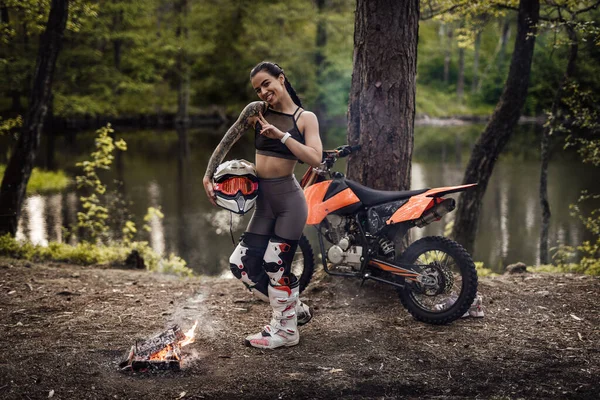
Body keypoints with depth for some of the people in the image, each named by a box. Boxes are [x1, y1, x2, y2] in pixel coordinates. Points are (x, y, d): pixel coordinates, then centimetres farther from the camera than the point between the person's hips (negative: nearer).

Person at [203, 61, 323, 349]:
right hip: (263, 201, 5)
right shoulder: (256, 111, 6)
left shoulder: (305, 118, -1)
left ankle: (286, 330, 16)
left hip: (289, 199, -5)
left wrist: (281, 135, -18)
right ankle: (296, 309, 21)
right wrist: (208, 176, 3)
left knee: (276, 265, -5)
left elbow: (315, 159, -14)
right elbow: (226, 142, 9)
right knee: (242, 264, 3)